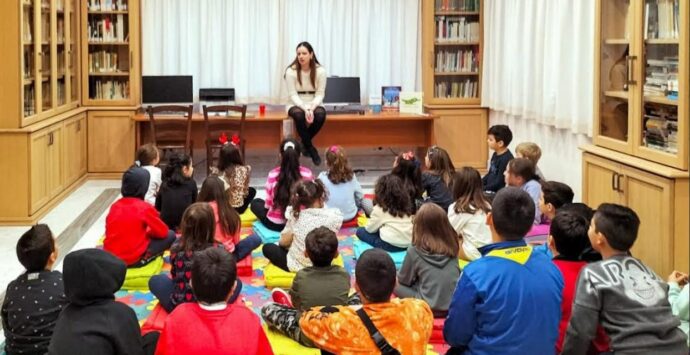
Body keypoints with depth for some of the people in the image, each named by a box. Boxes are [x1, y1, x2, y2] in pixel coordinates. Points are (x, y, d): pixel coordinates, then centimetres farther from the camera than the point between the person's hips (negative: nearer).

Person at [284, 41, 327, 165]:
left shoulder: (320, 71, -8)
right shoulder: (291, 71, -11)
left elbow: (320, 94, -7)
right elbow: (293, 95, -12)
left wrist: (311, 108, -26)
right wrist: (305, 109, -27)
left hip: (314, 105, 1)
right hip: (297, 105, -1)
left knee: (320, 114, -33)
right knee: (299, 114, -36)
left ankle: (305, 143, -8)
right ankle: (310, 148, -18)